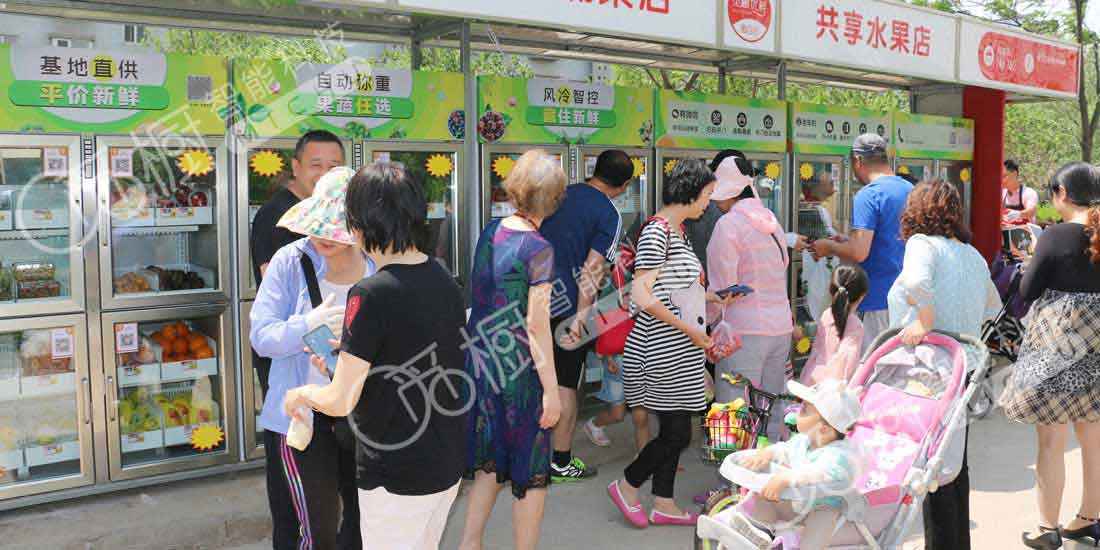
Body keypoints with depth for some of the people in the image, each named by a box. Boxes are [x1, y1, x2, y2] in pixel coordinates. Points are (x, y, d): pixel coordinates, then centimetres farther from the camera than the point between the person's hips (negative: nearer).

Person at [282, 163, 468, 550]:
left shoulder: (371, 294, -23)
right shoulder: (445, 280, 1)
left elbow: (340, 401, -20)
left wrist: (301, 394, 0)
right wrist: (350, 358, 19)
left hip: (397, 476, -7)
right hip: (448, 464, 7)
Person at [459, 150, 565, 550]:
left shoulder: (490, 233, 3)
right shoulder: (538, 250, -17)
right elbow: (536, 325, -18)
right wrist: (551, 390, -14)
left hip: (481, 363, 7)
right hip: (520, 369, -7)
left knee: (491, 461, 21)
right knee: (531, 472, 8)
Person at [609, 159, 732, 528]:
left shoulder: (677, 229, 13)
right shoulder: (657, 231, -17)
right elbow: (643, 297, -24)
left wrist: (713, 298, 15)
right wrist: (690, 329, -18)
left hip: (679, 348, 10)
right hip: (664, 349, -10)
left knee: (674, 430, 14)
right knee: (677, 434, -1)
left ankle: (664, 505, 26)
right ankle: (626, 486, 19)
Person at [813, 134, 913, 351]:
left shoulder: (868, 195, -14)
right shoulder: (911, 190, 12)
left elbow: (859, 253, -21)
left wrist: (829, 247, -3)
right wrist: (846, 241, 21)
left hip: (881, 299, -8)